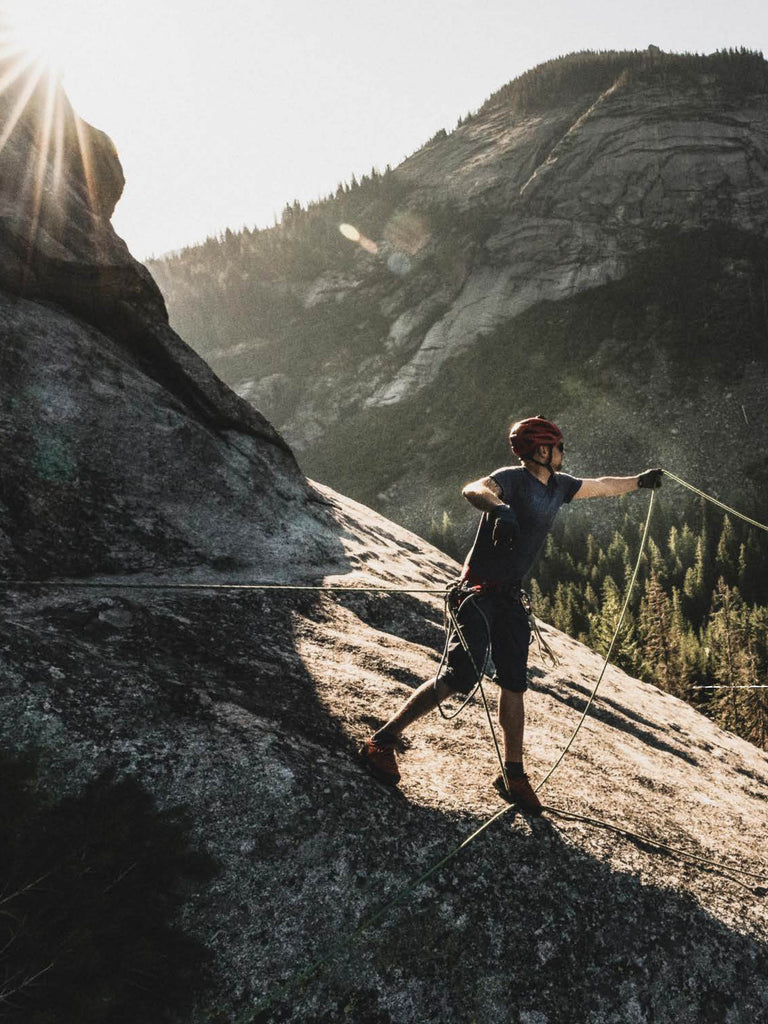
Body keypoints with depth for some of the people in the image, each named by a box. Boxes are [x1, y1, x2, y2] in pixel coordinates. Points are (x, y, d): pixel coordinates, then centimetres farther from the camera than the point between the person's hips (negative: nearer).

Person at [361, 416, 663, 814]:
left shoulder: (558, 485, 9)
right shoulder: (512, 479, -16)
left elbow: (599, 486, 28)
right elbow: (474, 489, -38)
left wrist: (639, 480, 38)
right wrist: (500, 509, -58)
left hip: (512, 597, 8)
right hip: (479, 590, -8)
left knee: (514, 685, 8)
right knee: (459, 677, -12)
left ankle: (513, 776, 20)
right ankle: (382, 741, 2)